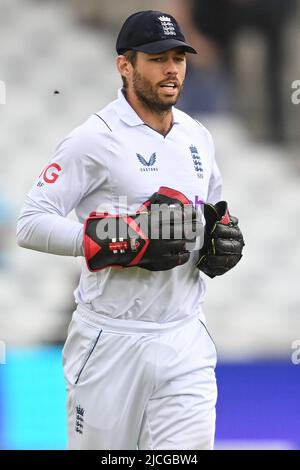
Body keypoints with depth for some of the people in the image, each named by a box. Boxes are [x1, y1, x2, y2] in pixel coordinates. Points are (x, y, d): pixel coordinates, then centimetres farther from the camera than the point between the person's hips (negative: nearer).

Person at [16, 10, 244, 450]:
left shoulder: (197, 137, 12)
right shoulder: (95, 138, -8)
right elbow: (31, 223, -14)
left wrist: (224, 236, 4)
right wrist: (127, 241, -22)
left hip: (185, 342, 5)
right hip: (112, 343, -5)